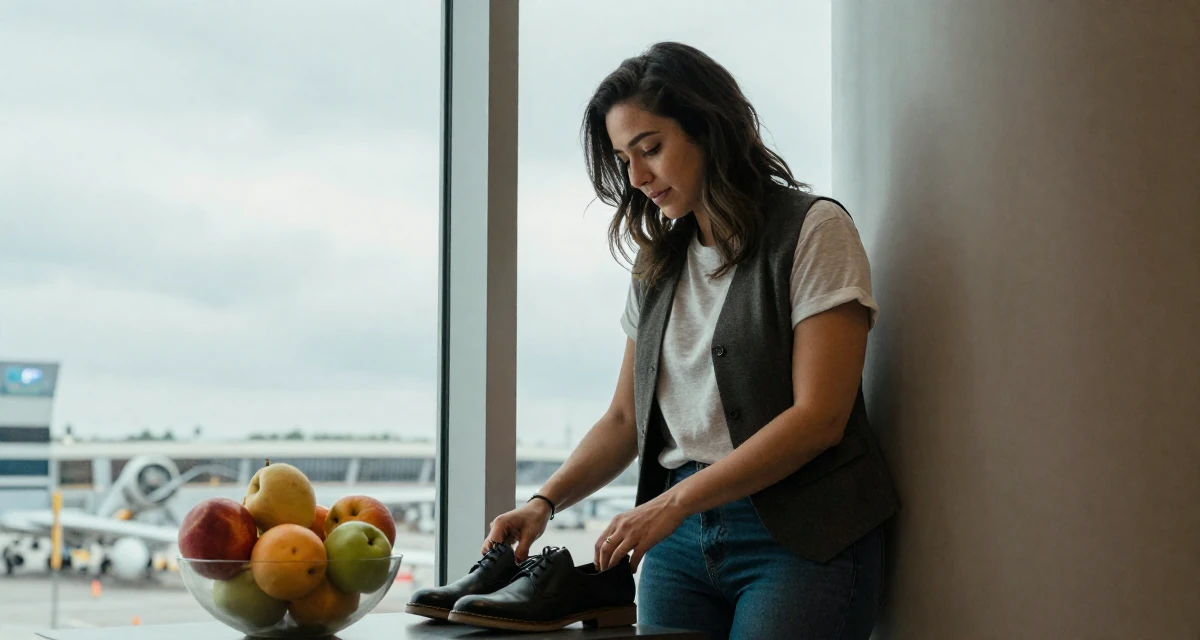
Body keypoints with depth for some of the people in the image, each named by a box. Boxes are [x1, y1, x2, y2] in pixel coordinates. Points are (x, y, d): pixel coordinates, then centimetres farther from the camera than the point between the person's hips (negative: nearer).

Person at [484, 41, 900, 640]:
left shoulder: (812, 230, -5)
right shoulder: (656, 264, 15)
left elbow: (819, 417, -13)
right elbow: (625, 418, 16)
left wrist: (674, 502, -17)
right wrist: (544, 502, -1)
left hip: (798, 538, -5)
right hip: (681, 534, 5)